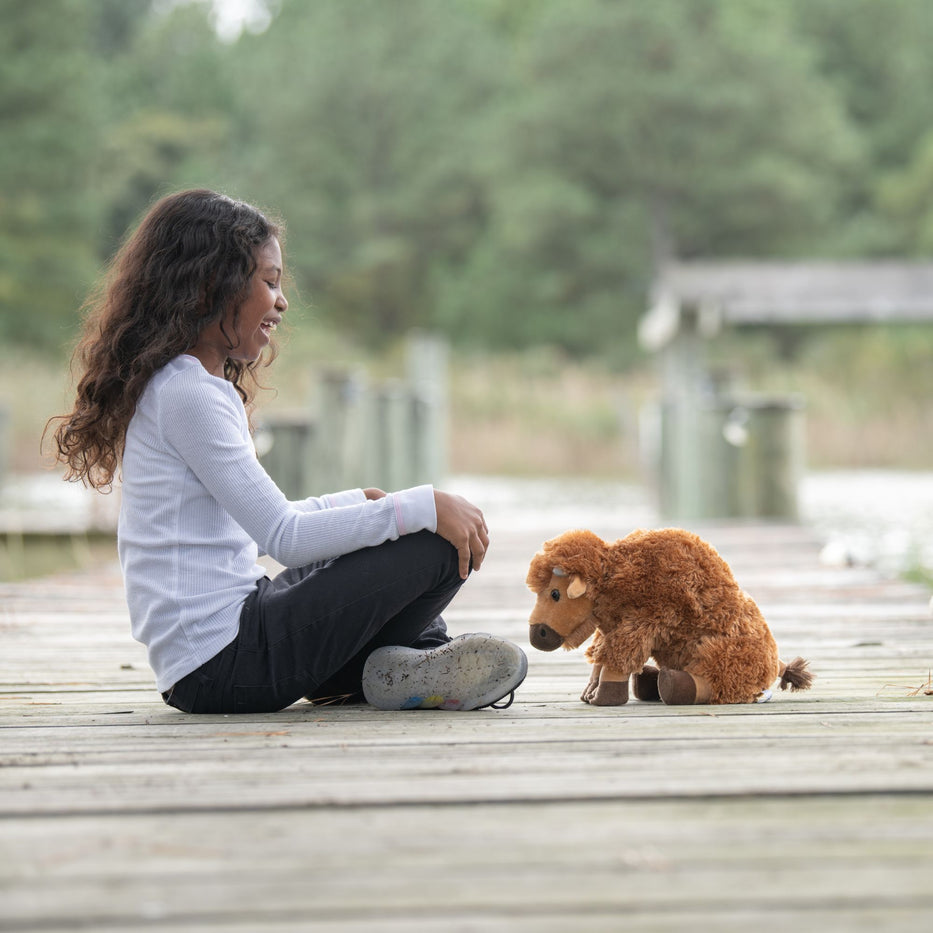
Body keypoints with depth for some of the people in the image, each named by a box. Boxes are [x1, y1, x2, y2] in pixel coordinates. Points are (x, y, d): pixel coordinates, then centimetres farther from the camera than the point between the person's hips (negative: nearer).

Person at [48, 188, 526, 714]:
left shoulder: (194, 385, 17)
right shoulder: (187, 394, -14)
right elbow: (284, 538, -19)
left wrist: (357, 504, 17)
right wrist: (423, 508, -17)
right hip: (223, 662, -11)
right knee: (437, 546, -14)